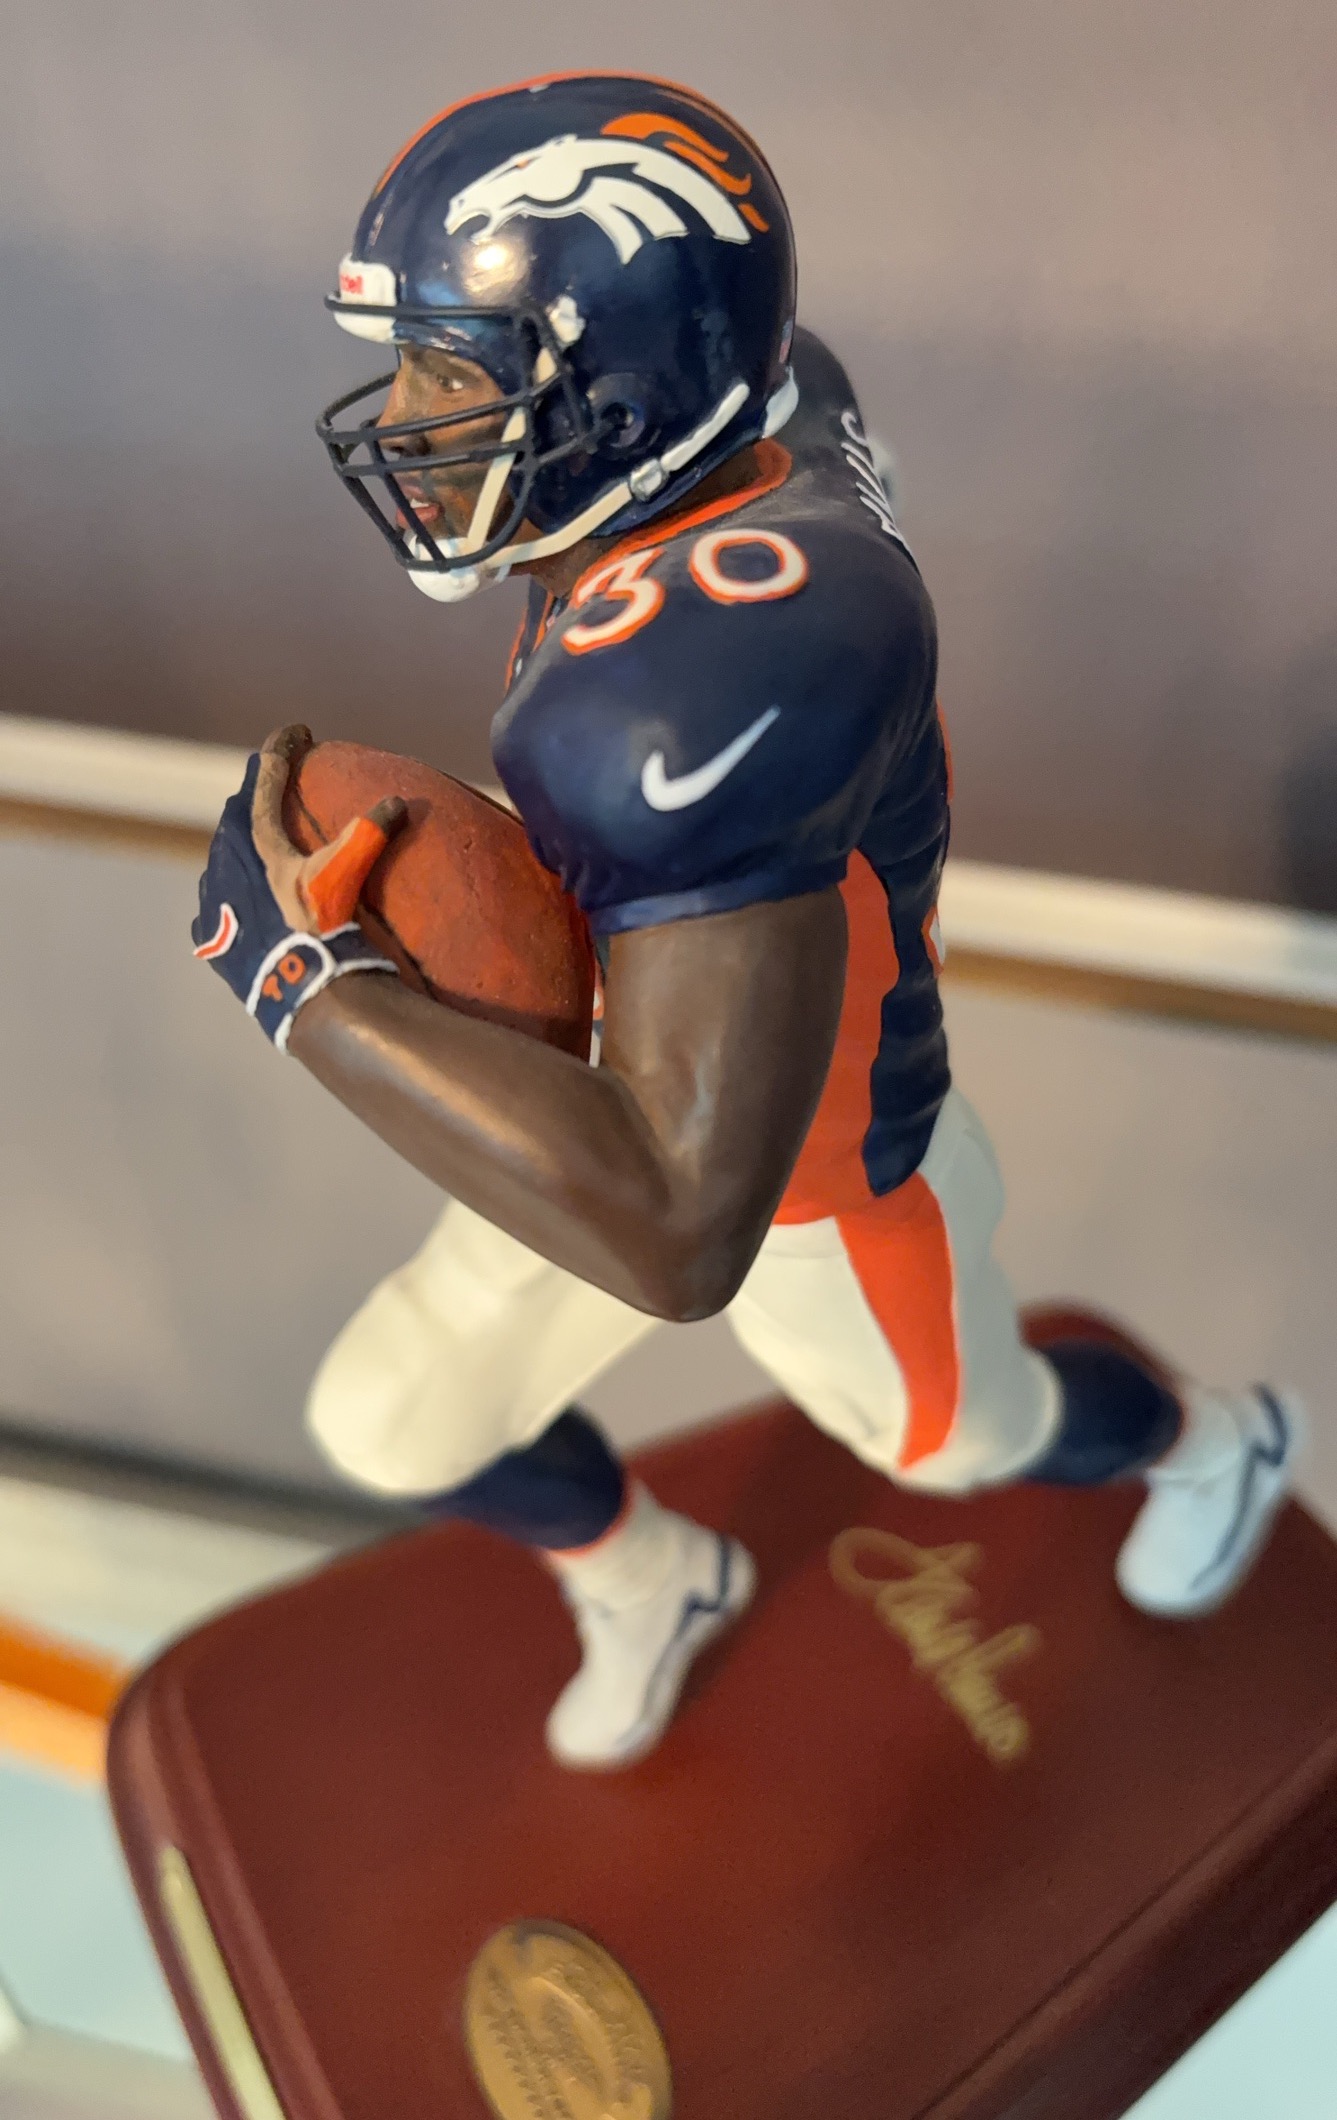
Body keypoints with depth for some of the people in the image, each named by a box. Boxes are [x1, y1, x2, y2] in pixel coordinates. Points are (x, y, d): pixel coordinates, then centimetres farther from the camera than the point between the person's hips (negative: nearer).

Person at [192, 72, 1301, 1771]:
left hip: (829, 1200, -7)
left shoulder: (706, 675, -44)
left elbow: (676, 1231, -47)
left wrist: (298, 973, -39)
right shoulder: (764, 410, -18)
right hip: (676, 1098, 7)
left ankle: (1212, 1443, 63)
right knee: (400, 1421, 17)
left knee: (967, 1432, 27)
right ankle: (654, 1581, 49)